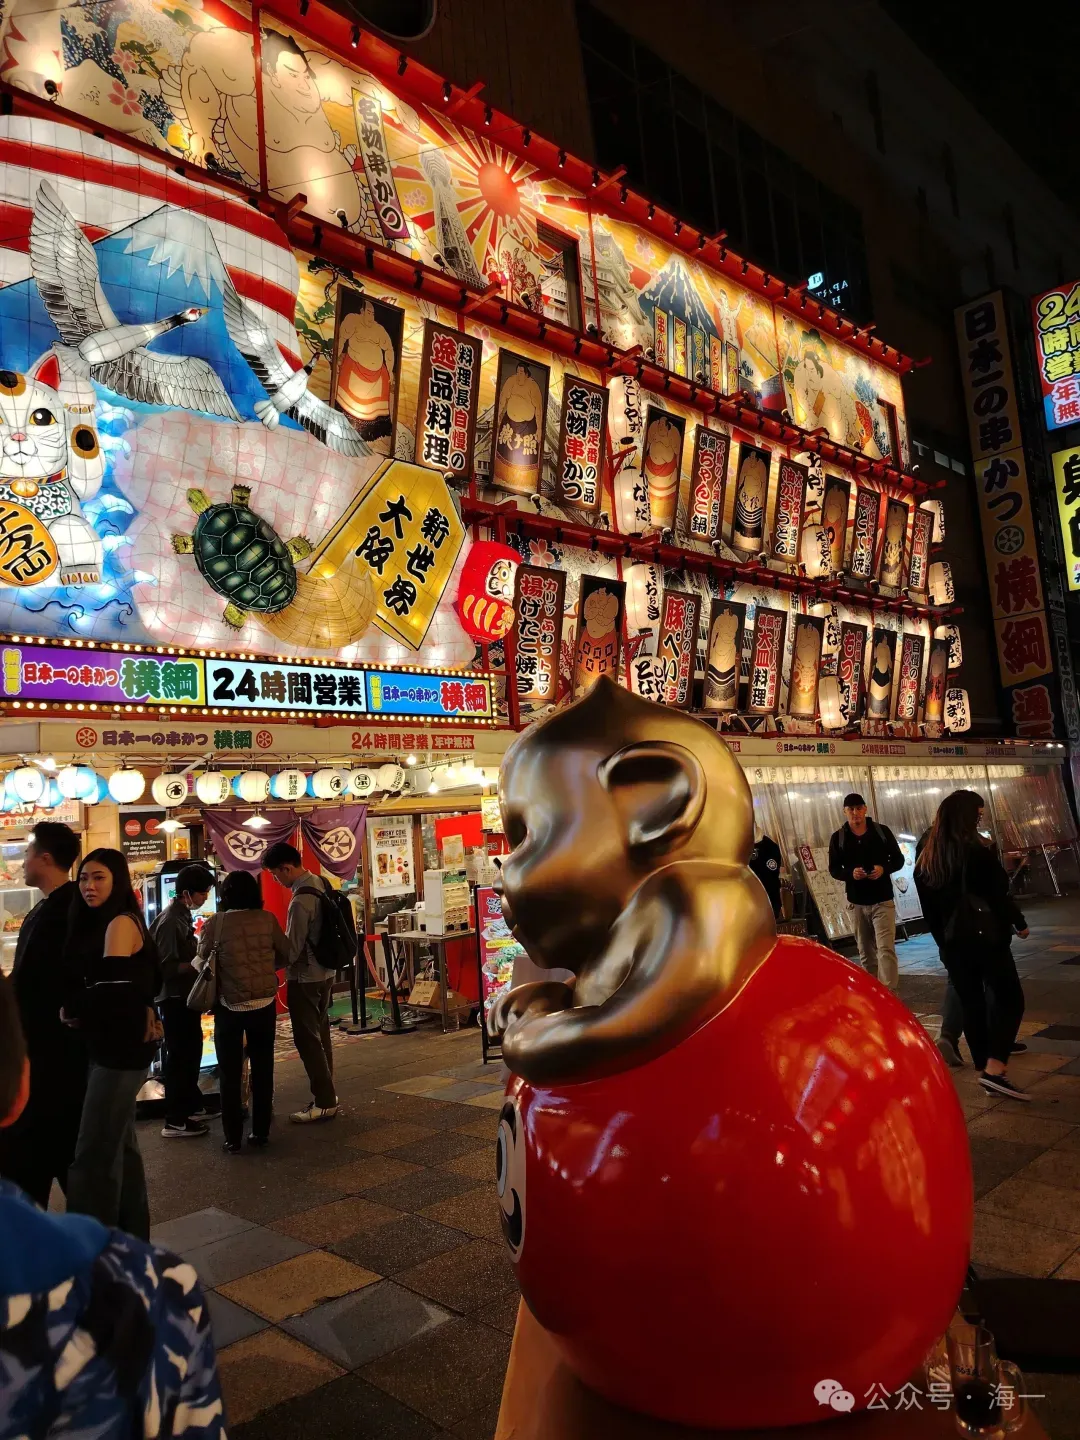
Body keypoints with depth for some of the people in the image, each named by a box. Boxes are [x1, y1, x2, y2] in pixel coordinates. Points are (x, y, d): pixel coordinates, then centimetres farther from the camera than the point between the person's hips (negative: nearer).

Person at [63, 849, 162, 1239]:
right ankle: (131, 1232, 30)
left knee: (93, 1155, -4)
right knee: (118, 1143, 18)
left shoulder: (120, 924, -15)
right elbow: (147, 981, 16)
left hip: (120, 1048, -10)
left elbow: (112, 990, -22)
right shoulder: (99, 924, 14)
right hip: (115, 1045, 10)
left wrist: (73, 1011, -6)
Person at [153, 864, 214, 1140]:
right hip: (174, 998, -10)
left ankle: (190, 1101, 36)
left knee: (192, 1050, 21)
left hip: (186, 995, 10)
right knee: (179, 1055, -1)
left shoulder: (184, 915, 7)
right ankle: (175, 1121, 9)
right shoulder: (170, 921, -21)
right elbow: (167, 967, -23)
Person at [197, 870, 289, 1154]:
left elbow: (202, 961, 0)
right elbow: (286, 955, 4)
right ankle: (261, 1131, 21)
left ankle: (232, 1138, 13)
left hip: (230, 1006, -2)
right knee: (262, 1069, 14)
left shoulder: (215, 923, -8)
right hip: (264, 1003, 2)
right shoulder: (268, 919, -4)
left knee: (230, 1073, 10)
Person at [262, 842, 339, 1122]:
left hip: (305, 978, -9)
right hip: (324, 972, 9)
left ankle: (324, 1102, 8)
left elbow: (292, 949, -19)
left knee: (307, 1040, 1)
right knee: (320, 1035, 17)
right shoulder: (321, 883, 2)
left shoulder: (300, 901, -25)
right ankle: (326, 1094, 26)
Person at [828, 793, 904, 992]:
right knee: (865, 951, 13)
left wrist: (884, 869, -17)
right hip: (857, 902, 2)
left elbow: (898, 859, 4)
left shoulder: (882, 831, -2)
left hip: (882, 900, -2)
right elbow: (834, 869, 2)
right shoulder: (838, 838, -1)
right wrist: (851, 873, -19)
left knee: (886, 949, -10)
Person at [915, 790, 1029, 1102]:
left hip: (952, 944, 5)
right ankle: (994, 1069, -9)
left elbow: (930, 909, 8)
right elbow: (1000, 895, -11)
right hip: (986, 939, -5)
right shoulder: (979, 852, -14)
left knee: (971, 1005, 13)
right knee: (1009, 999, 3)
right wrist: (1019, 924, 5)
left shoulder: (925, 862, 4)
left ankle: (985, 1070, 19)